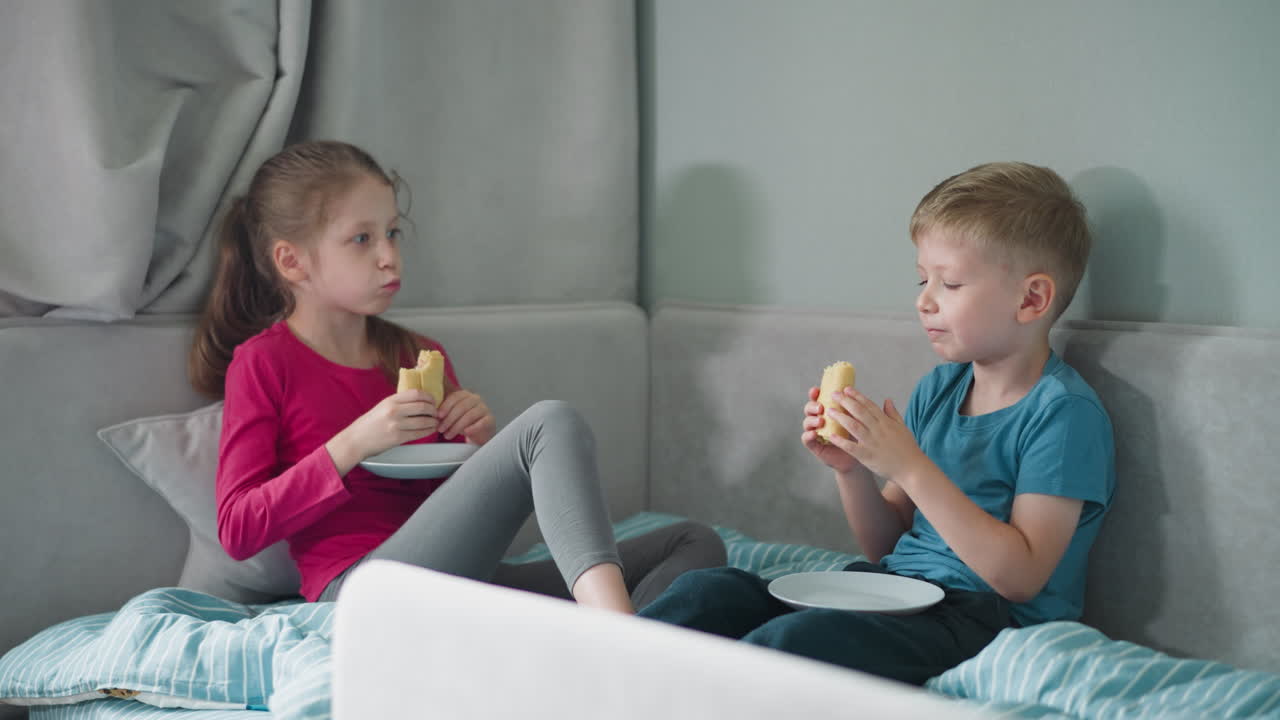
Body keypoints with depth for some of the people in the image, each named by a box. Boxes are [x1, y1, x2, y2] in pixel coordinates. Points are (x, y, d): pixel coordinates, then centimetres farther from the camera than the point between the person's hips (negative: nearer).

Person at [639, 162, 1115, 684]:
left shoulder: (1065, 412, -10)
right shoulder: (936, 389, 13)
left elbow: (1019, 577, -19)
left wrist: (909, 466, -22)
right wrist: (851, 468, -4)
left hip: (977, 618, -8)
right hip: (889, 590, 8)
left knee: (790, 639, -31)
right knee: (705, 592, -11)